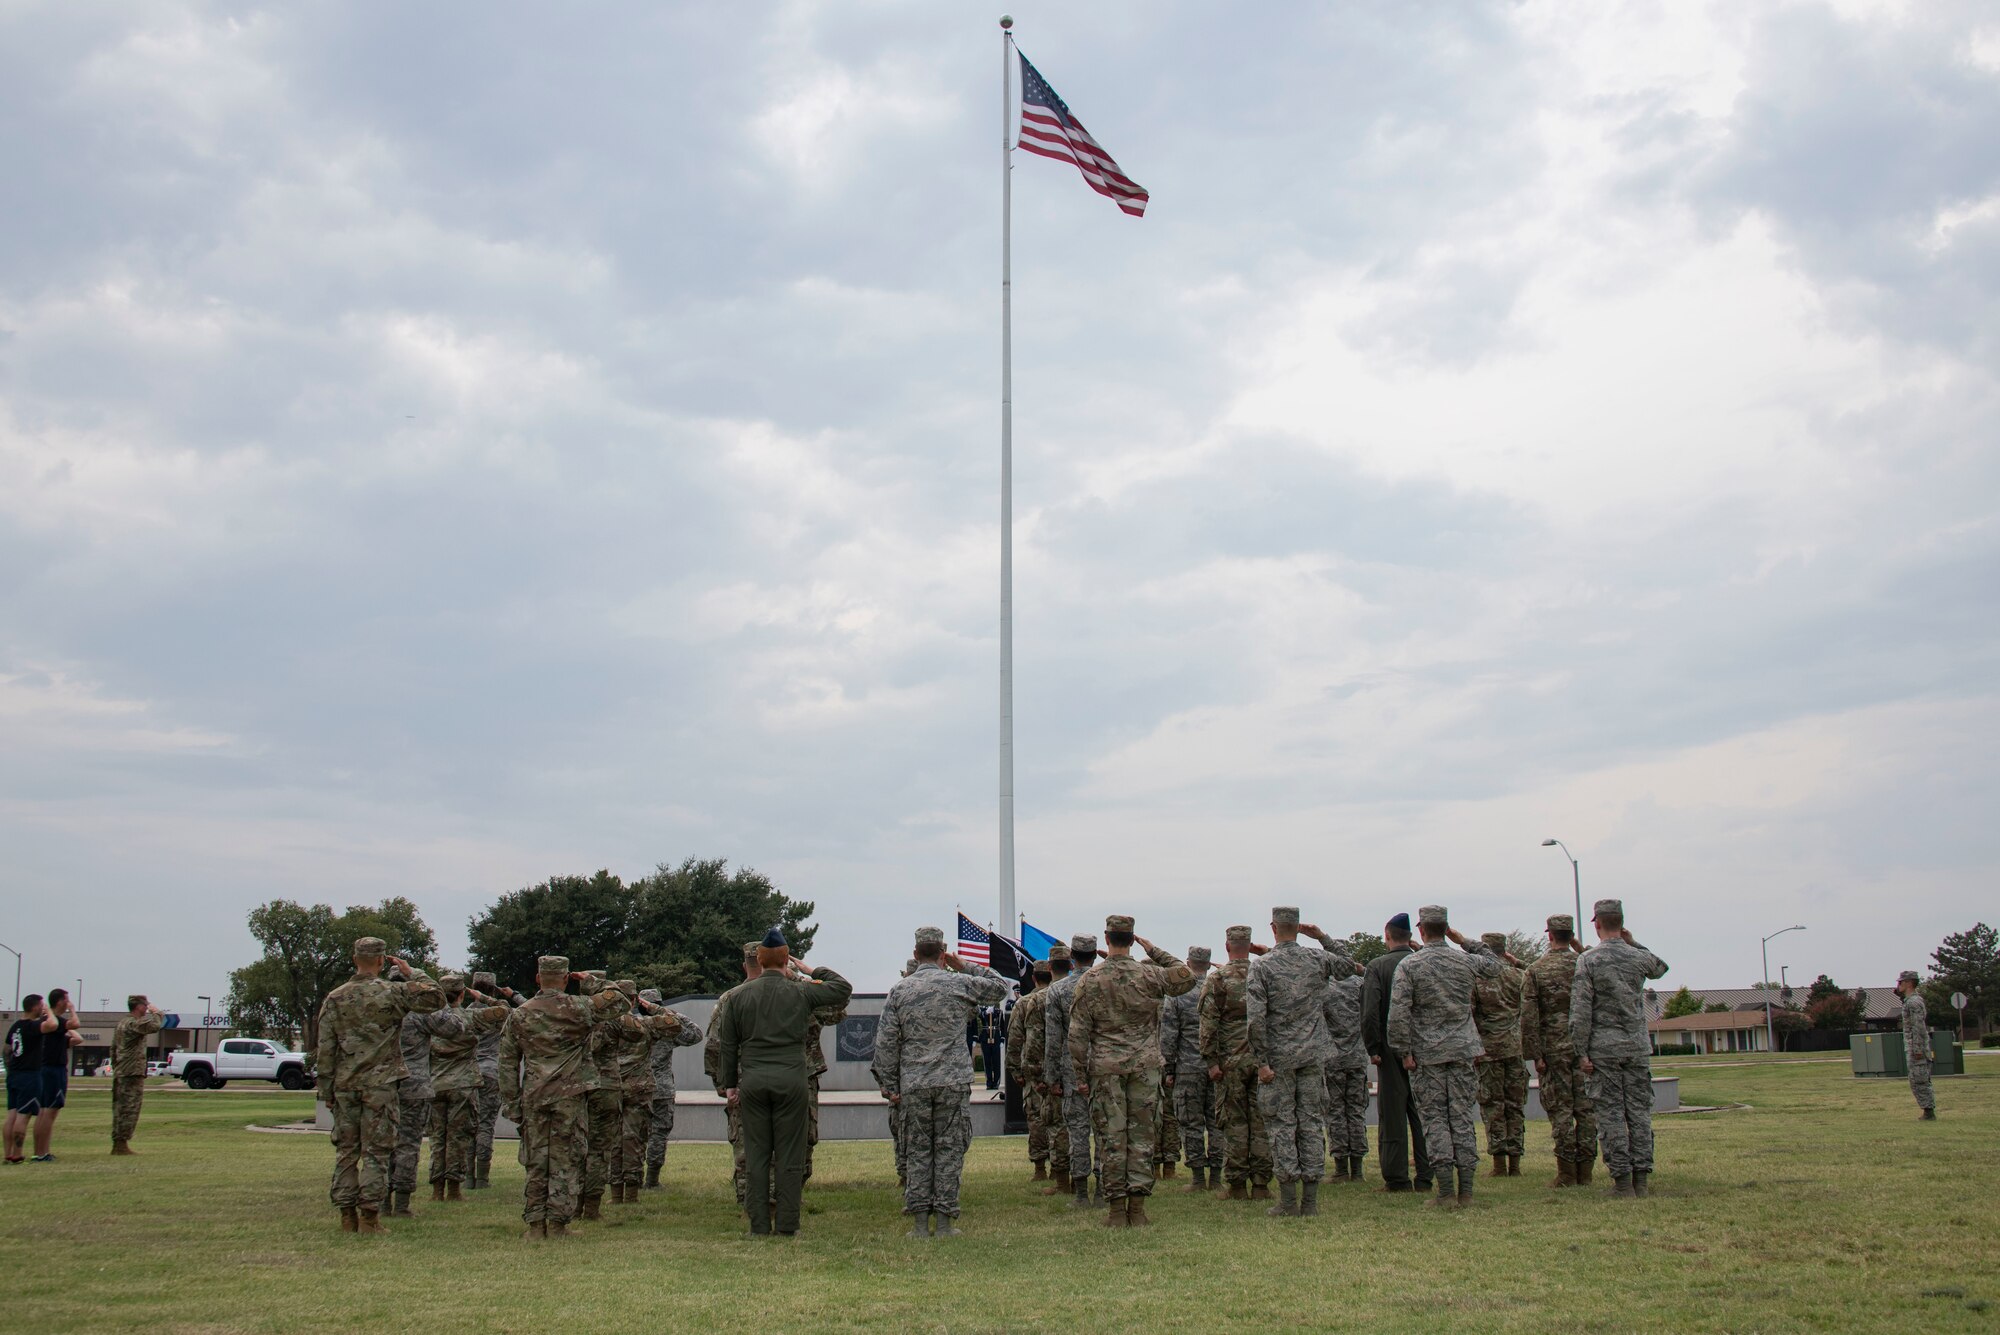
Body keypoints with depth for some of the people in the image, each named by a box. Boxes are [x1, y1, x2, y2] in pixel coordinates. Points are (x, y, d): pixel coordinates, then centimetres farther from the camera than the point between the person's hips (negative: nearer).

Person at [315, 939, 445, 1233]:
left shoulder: (334, 998, 3)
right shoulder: (392, 992, -8)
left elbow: (325, 1050, 4)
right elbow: (435, 998, -3)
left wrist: (326, 1090, 11)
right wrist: (411, 973, 4)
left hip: (344, 1086, 3)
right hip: (380, 1085, -3)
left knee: (345, 1151, 10)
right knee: (376, 1152, 1)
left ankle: (346, 1216, 12)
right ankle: (369, 1216, 0)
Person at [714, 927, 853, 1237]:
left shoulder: (740, 995, 6)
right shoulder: (800, 992, -2)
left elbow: (729, 1044, 9)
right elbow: (844, 988, 9)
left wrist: (730, 1083, 16)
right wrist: (813, 972, 16)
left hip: (752, 1081, 2)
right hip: (790, 1080, -2)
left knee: (756, 1155, 6)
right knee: (789, 1155, 3)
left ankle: (759, 1225, 7)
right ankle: (787, 1225, 3)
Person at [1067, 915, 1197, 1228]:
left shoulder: (1090, 981, -3)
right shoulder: (1149, 975, -2)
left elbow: (1078, 1034, -3)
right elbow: (1187, 978, 15)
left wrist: (1079, 1076, 4)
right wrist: (1155, 952, 14)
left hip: (1105, 1068, -1)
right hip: (1145, 1066, 1)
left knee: (1111, 1138, 3)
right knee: (1141, 1135, 5)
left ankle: (1116, 1210, 4)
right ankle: (1137, 1209, 5)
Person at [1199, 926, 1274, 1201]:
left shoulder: (1217, 979, -5)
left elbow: (1209, 1023, -8)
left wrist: (1211, 1060, -6)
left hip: (1231, 1061, -3)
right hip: (1263, 1059, 3)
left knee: (1235, 1122, 2)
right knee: (1261, 1121, 6)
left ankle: (1238, 1185, 3)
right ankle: (1261, 1184, 8)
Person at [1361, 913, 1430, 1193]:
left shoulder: (1376, 966, -7)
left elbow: (1369, 1012, -14)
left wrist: (1373, 1048, -6)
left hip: (1392, 1050, -3)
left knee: (1393, 1116, 3)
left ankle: (1397, 1178, 4)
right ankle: (1426, 1177, 11)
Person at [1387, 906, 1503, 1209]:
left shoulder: (1409, 966, -8)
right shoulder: (1465, 962, 2)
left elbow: (1398, 1014, -13)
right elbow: (1494, 965, 24)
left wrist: (1405, 1052, -6)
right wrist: (1464, 941, 21)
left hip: (1427, 1054, -3)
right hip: (1462, 1050, 3)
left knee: (1435, 1119, 3)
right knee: (1463, 1118, 7)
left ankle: (1446, 1193, -1)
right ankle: (1466, 1192, 8)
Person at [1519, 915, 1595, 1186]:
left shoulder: (1535, 970, -4)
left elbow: (1529, 1017, -8)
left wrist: (1535, 1053, -7)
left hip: (1554, 1048, -2)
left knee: (1560, 1109, 1)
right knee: (1586, 1108, 7)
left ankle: (1567, 1174, 0)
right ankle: (1585, 1171, 9)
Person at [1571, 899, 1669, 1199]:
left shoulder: (1588, 960, -8)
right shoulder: (1638, 957, 1)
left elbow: (1580, 1012, -11)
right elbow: (1661, 967, 28)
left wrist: (1583, 1053, -6)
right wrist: (1634, 943, 18)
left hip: (1604, 1048, -3)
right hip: (1638, 1045, 3)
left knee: (1611, 1113, 0)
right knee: (1639, 1109, 7)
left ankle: (1622, 1179, 0)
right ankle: (1641, 1178, 7)